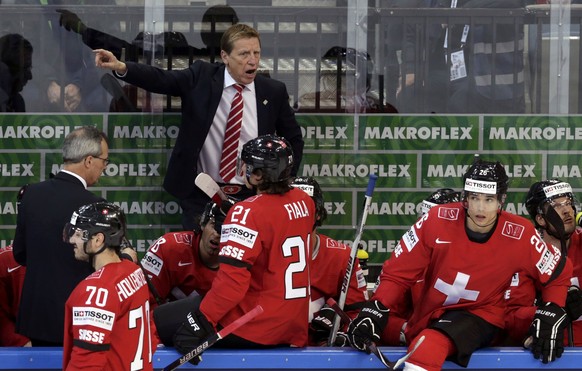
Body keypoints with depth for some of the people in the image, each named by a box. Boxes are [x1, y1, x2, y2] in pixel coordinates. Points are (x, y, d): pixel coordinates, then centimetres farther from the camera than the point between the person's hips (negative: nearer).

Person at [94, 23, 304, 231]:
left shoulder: (273, 91, 1)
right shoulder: (201, 77, -1)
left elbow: (293, 139, 12)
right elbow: (160, 80, -12)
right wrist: (121, 68, -29)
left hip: (250, 197, 0)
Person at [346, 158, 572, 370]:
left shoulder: (519, 234, -14)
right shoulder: (438, 220, -14)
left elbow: (557, 273, 2)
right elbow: (399, 271, -8)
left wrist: (550, 316, -9)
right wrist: (375, 312, -20)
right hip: (427, 315, 4)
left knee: (428, 347, -35)